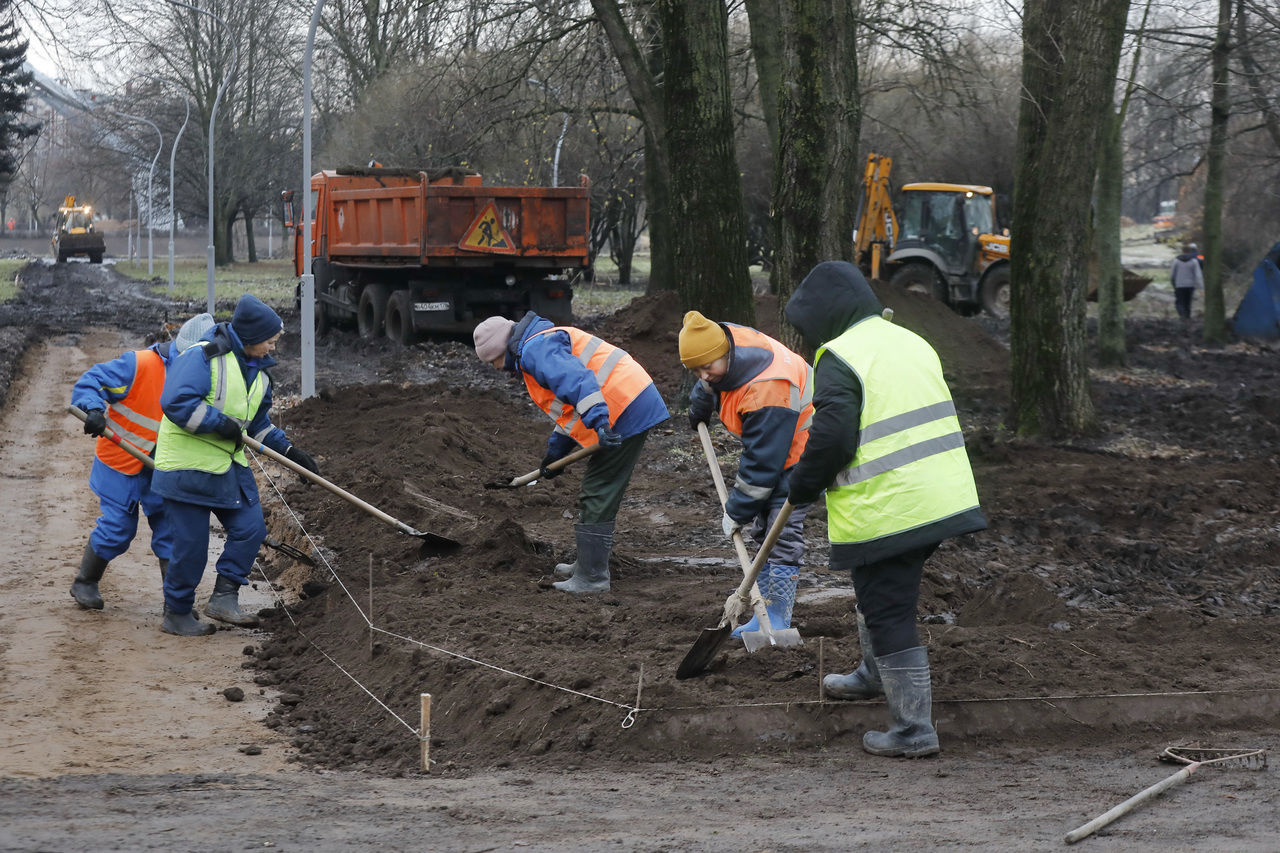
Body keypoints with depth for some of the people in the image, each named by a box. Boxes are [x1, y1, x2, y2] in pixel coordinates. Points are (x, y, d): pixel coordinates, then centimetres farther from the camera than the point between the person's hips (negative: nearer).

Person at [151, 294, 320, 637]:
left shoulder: (257, 371, 12)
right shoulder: (202, 357, -17)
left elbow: (259, 422, 24)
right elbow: (176, 402, -27)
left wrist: (288, 449, 15)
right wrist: (219, 422, -24)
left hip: (230, 465, 8)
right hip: (188, 466, -8)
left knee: (250, 528, 0)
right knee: (191, 544, -2)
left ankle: (224, 596, 9)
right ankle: (176, 614, 12)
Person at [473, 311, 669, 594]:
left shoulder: (536, 350, -11)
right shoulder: (546, 343, 25)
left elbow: (576, 380, -29)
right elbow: (569, 407, 34)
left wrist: (599, 422, -38)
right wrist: (555, 451, 35)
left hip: (624, 413, -11)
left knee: (597, 498, -5)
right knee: (600, 495, 20)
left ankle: (592, 578, -1)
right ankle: (588, 564, 31)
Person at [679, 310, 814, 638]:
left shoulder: (768, 389, -38)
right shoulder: (724, 338, -13)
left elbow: (762, 463, -32)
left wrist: (737, 510, -24)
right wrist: (699, 402, 30)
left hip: (798, 448, -10)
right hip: (766, 444, 10)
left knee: (783, 532, -14)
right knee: (762, 529, 10)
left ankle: (777, 619, -11)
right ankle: (765, 614, 14)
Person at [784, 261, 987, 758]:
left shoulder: (839, 359, -14)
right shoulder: (911, 343, 12)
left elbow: (831, 437, -20)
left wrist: (803, 484, -2)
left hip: (884, 512, -9)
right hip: (939, 499, 9)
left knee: (888, 615, 0)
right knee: (881, 595, 29)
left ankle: (913, 729, 1)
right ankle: (874, 676, 50)